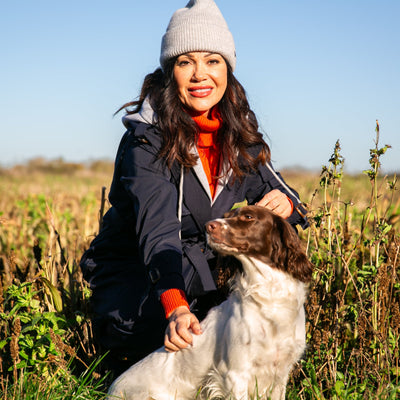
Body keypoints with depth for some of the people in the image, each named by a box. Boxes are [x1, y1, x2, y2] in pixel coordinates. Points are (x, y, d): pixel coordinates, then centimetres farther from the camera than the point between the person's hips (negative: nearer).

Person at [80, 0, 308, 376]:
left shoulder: (239, 135, -1)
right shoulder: (147, 138, -19)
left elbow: (273, 192, 3)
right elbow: (158, 228, -32)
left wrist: (285, 204, -24)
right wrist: (175, 305, -49)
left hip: (204, 279, 6)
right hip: (136, 281, -5)